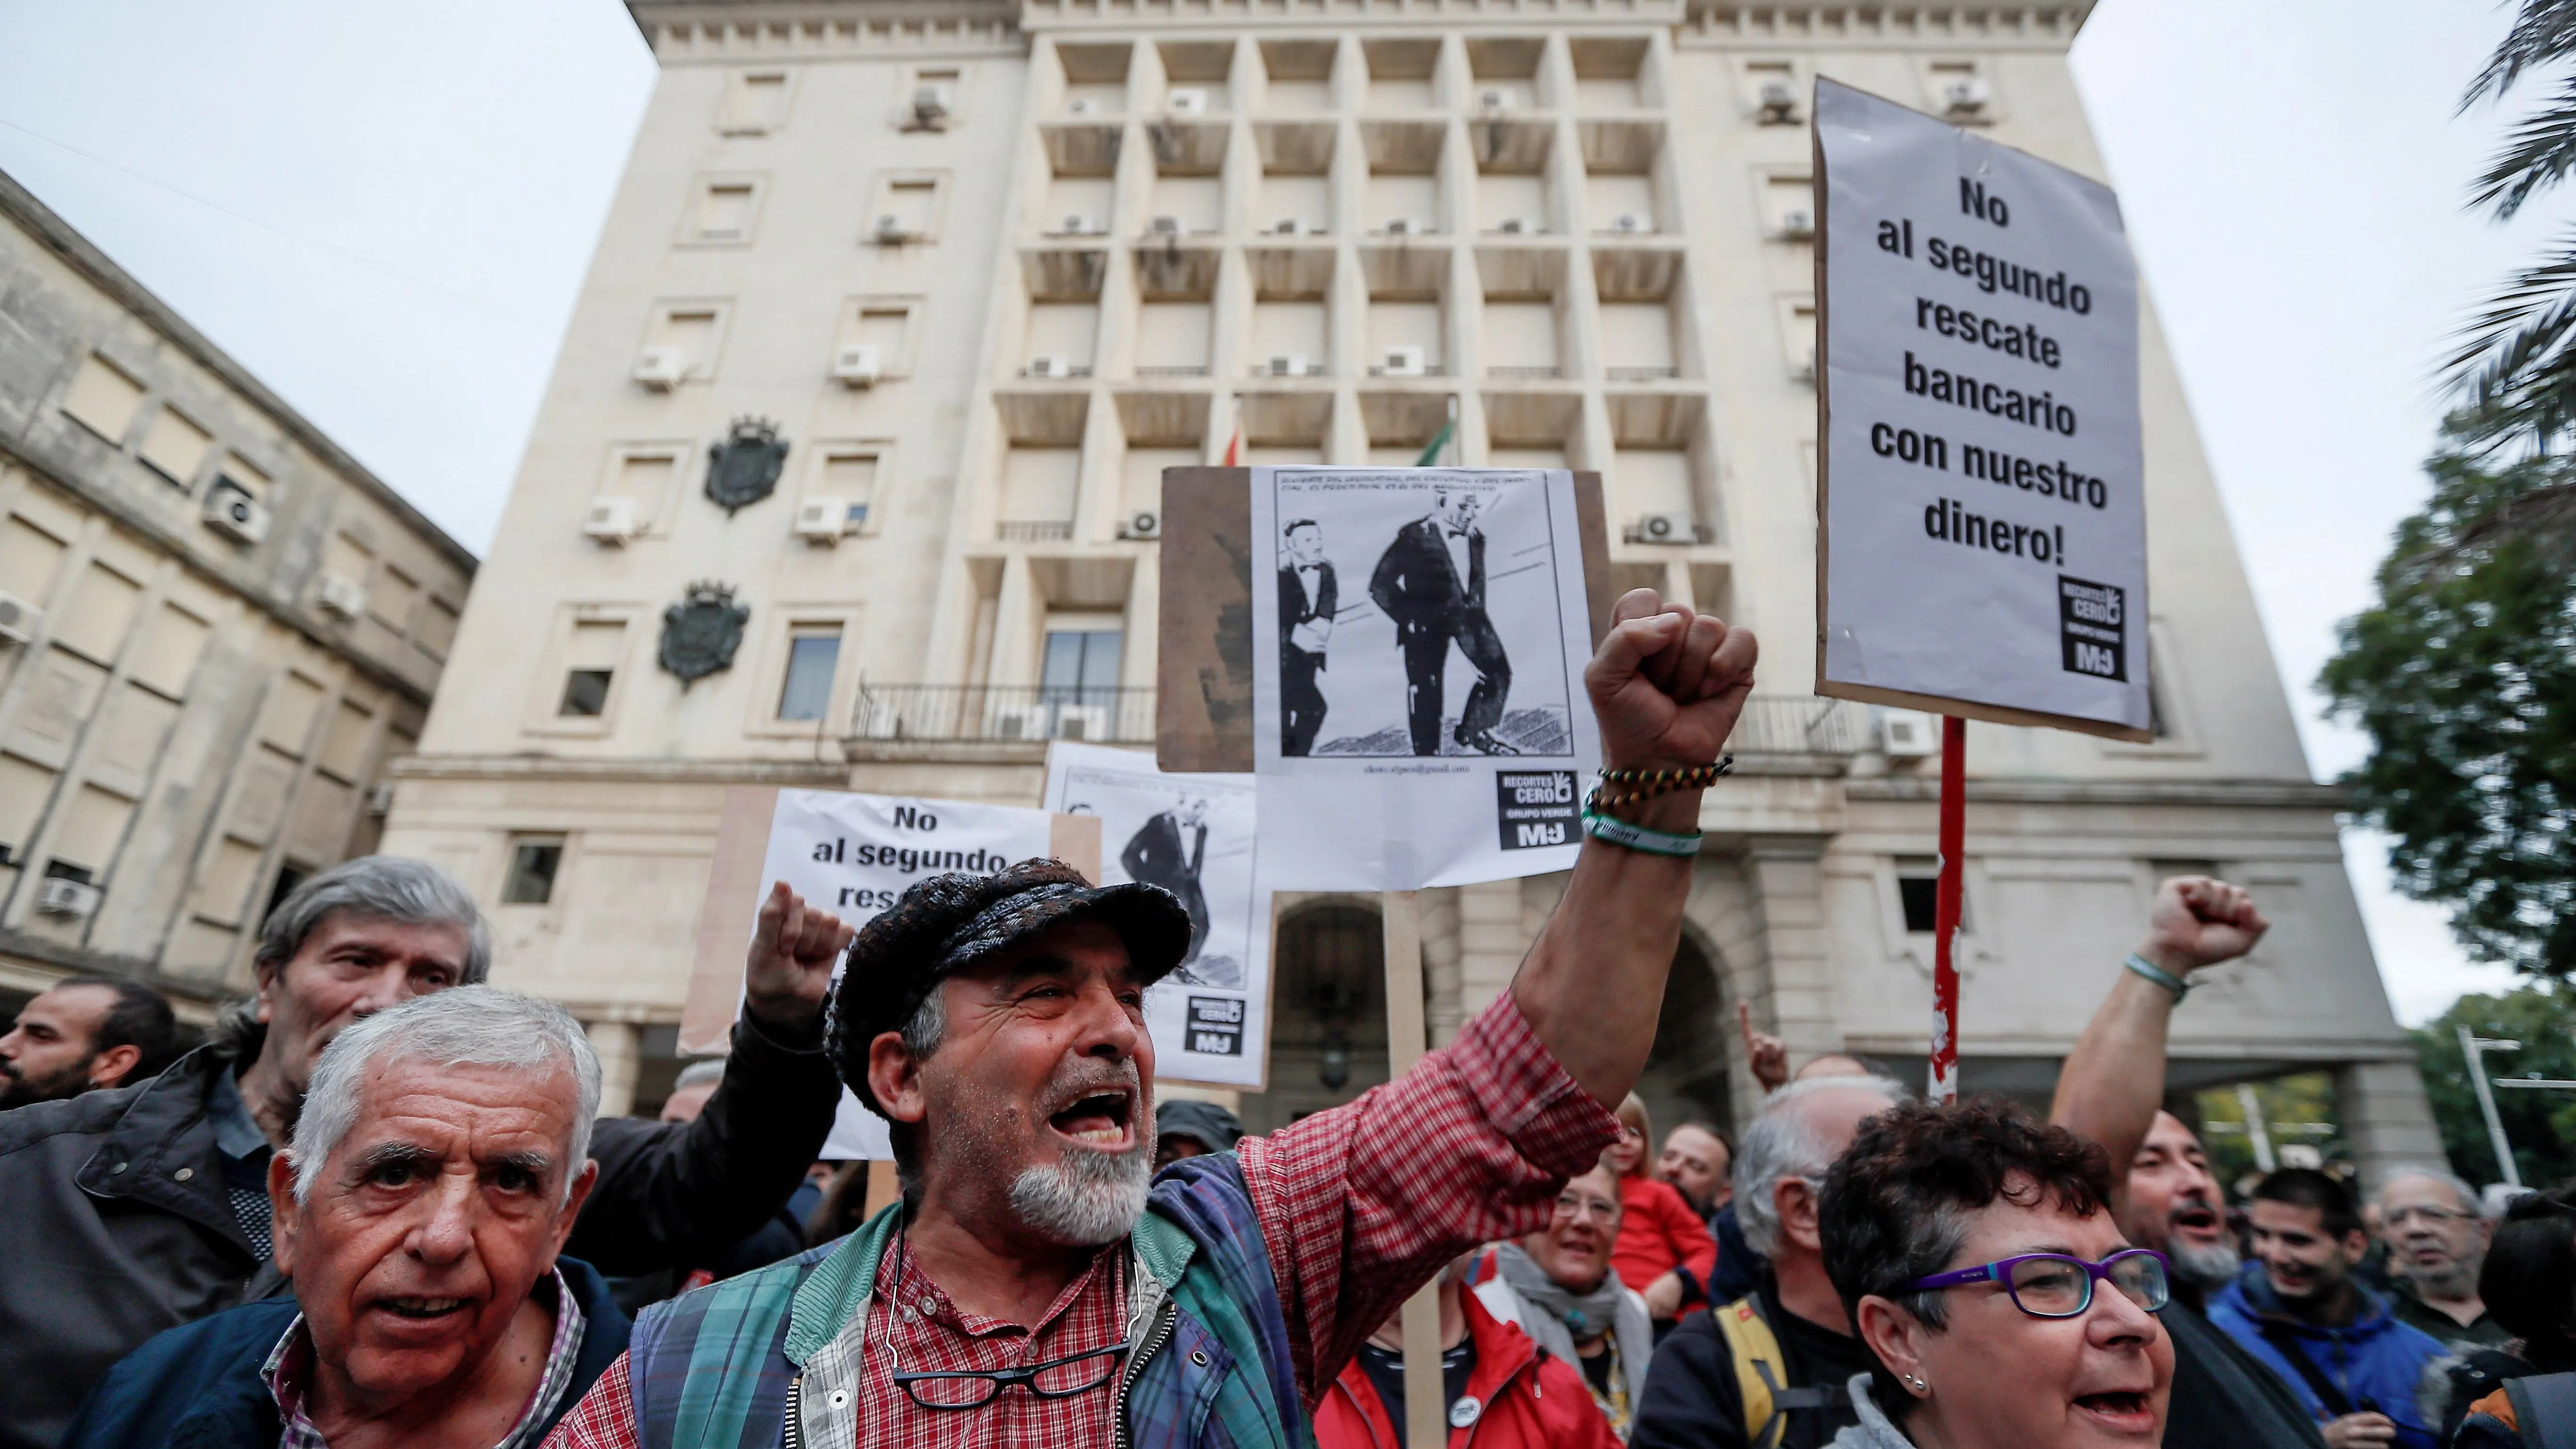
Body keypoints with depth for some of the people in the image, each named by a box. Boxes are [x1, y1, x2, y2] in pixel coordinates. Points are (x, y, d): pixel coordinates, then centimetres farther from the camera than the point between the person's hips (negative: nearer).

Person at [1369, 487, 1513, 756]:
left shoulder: (1475, 538, 8)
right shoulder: (1414, 537, -10)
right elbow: (1380, 586, -8)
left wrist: (1476, 608, 13)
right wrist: (1409, 618, -9)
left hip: (1467, 612, 5)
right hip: (1426, 619, -5)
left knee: (1498, 672, -2)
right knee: (1425, 688, -3)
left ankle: (1473, 733, 18)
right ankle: (1426, 753, 11)